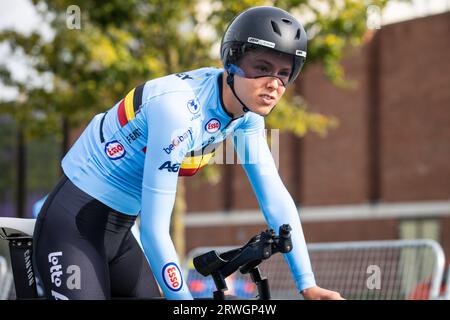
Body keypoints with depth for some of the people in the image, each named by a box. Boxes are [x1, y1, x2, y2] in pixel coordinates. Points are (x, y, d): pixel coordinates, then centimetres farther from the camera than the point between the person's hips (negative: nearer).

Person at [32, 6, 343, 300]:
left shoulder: (246, 112, -5)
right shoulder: (179, 109, -30)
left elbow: (275, 197, -2)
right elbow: (154, 229, -30)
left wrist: (308, 284, -8)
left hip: (117, 230, 9)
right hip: (74, 224, -9)